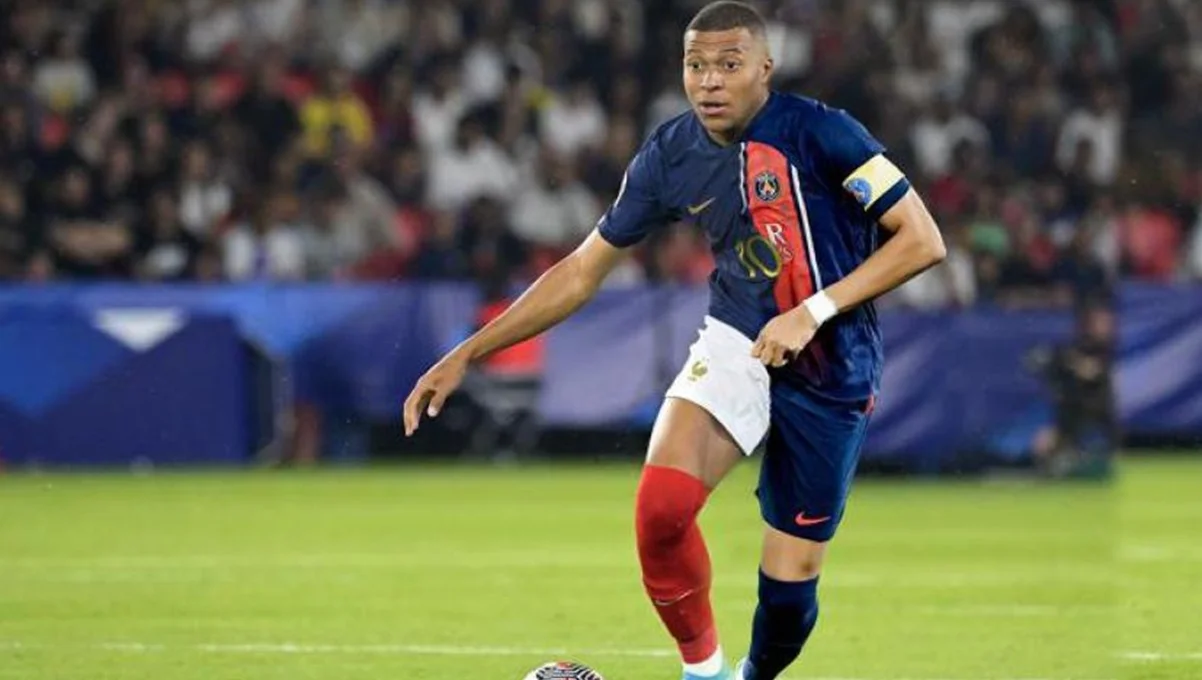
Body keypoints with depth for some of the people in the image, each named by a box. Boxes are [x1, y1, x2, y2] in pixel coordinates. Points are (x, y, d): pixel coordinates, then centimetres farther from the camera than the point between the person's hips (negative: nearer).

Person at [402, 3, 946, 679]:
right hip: (737, 344, 3)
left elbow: (922, 240, -15)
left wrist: (816, 311, -23)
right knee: (662, 503, -26)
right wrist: (467, 355, 3)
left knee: (791, 587, -2)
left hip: (830, 374, -3)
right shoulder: (671, 155, -4)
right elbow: (584, 270, 7)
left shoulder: (819, 133, -17)